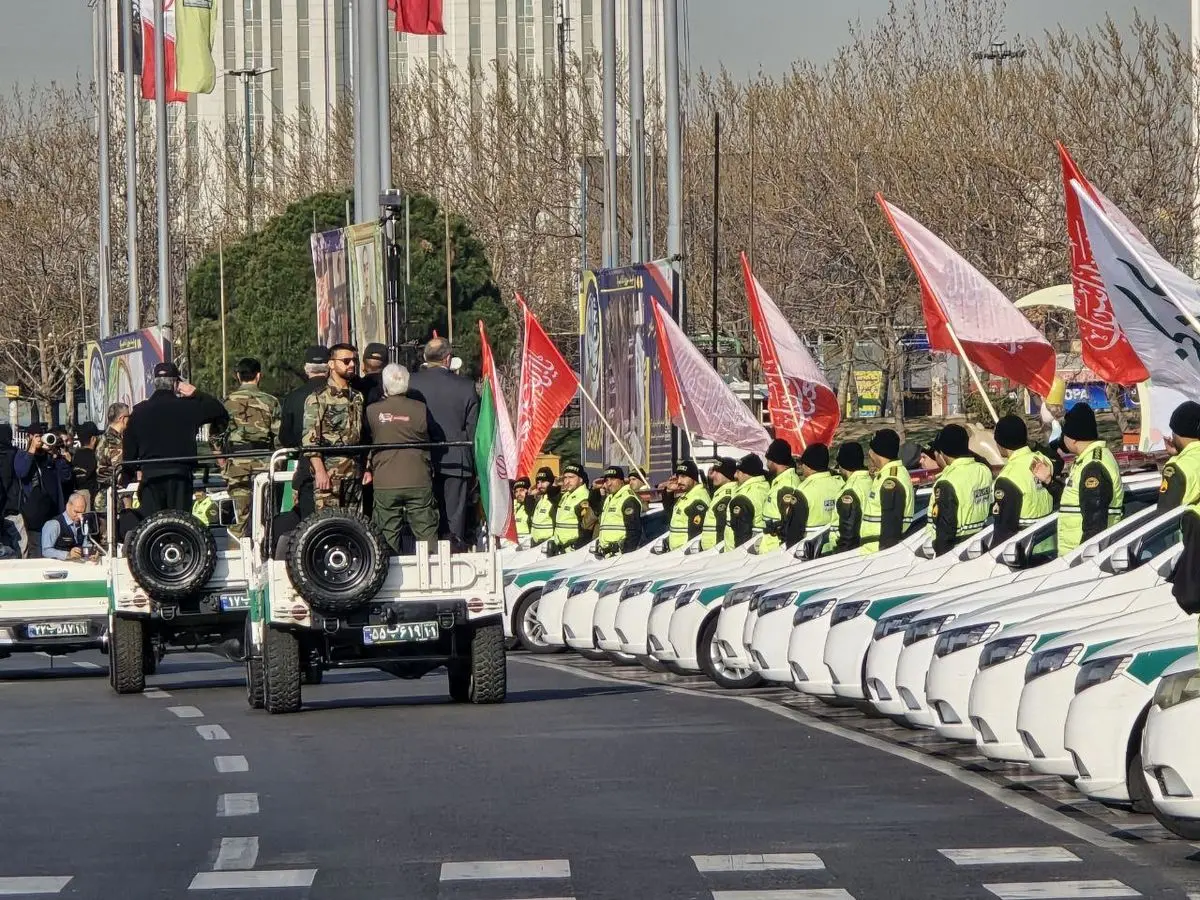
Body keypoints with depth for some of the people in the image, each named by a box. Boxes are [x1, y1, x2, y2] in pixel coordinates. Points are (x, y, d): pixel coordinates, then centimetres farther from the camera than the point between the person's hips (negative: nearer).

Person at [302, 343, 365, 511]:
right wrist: (320, 471, -18)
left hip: (355, 474, 6)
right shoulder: (317, 399, -3)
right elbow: (309, 439, -10)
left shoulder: (358, 398, 18)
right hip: (329, 474, -6)